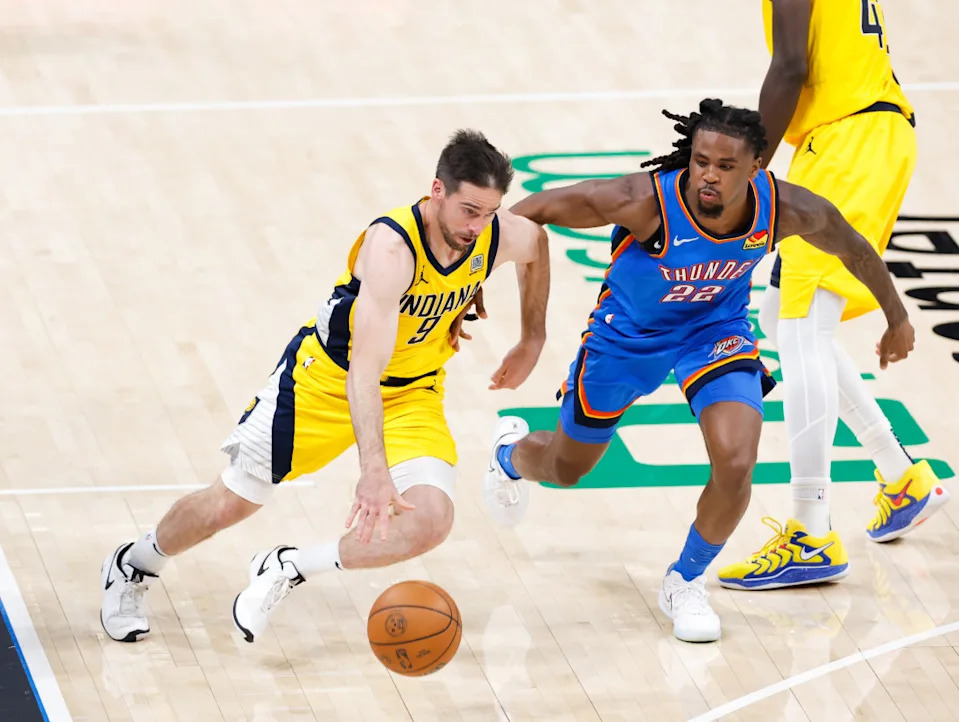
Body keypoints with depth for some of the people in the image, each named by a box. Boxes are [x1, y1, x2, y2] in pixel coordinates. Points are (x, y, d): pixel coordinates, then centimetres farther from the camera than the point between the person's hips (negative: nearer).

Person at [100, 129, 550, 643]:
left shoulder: (503, 236, -19)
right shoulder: (391, 246, -36)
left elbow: (536, 244, 11)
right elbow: (364, 369, -44)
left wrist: (532, 342, 14)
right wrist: (373, 470, -55)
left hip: (412, 394, 4)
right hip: (330, 376, -4)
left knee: (430, 521, -21)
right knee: (228, 504, 7)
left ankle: (286, 570, 0)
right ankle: (131, 567, 38)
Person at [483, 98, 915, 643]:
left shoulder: (785, 209, -28)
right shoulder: (646, 202, -38)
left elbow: (854, 249, -7)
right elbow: (541, 208, -27)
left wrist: (897, 319, 8)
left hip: (716, 330, 1)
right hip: (629, 333, -1)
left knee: (736, 465, -22)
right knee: (566, 469, 19)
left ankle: (686, 584, 8)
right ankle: (511, 452, 60)